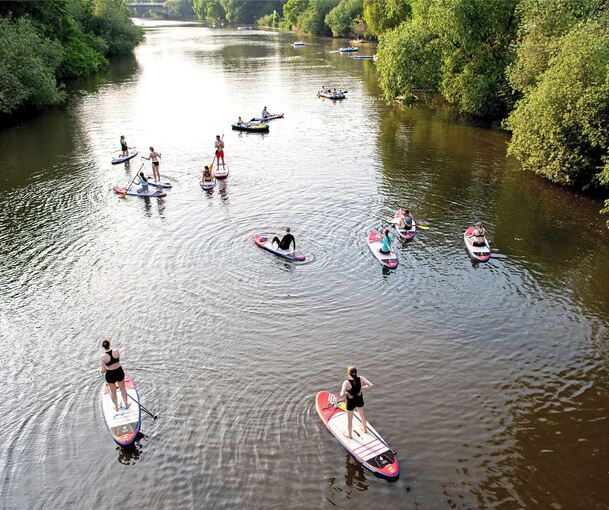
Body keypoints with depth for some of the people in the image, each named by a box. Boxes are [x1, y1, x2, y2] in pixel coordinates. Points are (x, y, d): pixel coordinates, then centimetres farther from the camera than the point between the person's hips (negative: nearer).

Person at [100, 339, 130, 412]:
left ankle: (116, 407, 41)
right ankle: (126, 404, 45)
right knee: (123, 389, 26)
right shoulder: (116, 351, -19)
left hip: (110, 375, -2)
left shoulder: (103, 357, -23)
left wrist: (101, 371, 6)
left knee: (113, 392, 23)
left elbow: (104, 370, -16)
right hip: (119, 372, 2)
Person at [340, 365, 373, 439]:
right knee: (362, 415, 32)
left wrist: (346, 393, -13)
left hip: (351, 402, -4)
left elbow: (342, 395, -36)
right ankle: (364, 429, 57)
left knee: (349, 419, 22)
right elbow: (371, 385, -21)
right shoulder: (360, 378, -22)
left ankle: (349, 434, 44)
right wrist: (362, 388, -6)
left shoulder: (346, 383, -32)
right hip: (359, 399, 4)